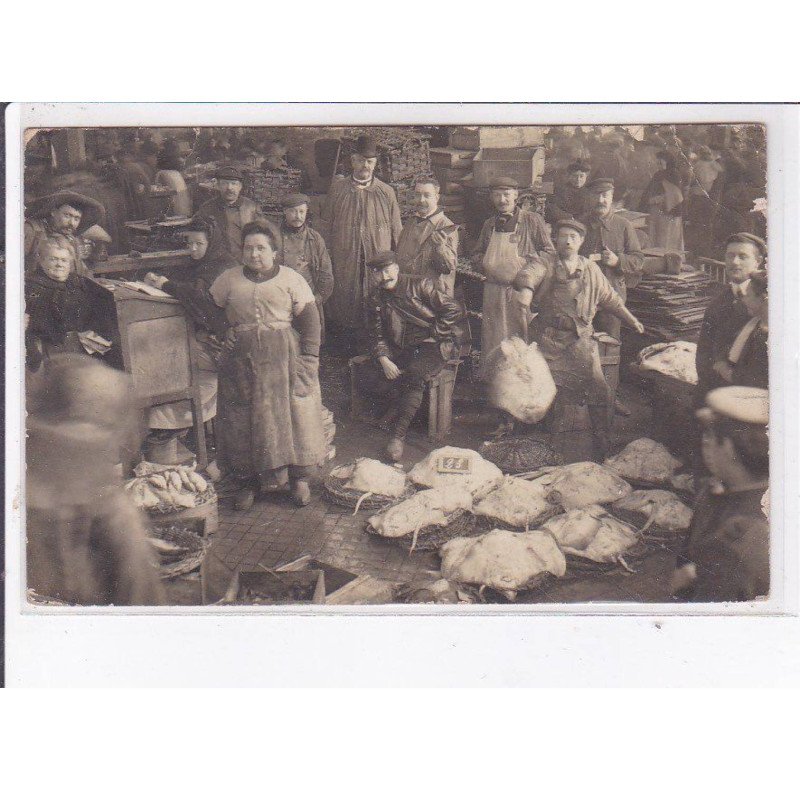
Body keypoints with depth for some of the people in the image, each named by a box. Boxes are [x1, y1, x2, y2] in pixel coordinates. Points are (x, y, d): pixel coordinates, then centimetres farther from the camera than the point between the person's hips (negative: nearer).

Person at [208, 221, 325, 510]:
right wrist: (221, 335, 1)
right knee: (243, 418, 1)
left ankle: (299, 477, 10)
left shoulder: (290, 279, 4)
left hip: (284, 356, -2)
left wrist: (309, 359, -9)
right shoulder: (228, 279, 11)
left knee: (293, 414, -3)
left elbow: (309, 319, -1)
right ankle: (247, 481, 11)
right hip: (241, 359, 2)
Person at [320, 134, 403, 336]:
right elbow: (326, 227, 8)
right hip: (344, 264, 0)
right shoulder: (337, 189, 7)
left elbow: (397, 232, 9)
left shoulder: (386, 193, 7)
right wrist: (327, 261, 3)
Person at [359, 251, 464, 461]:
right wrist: (384, 360, -11)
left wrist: (433, 335, -9)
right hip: (399, 349, 5)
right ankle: (401, 399, 7)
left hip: (431, 346, -5)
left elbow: (454, 310, -10)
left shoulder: (420, 285, -8)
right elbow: (377, 335, 6)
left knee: (414, 375, -36)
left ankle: (399, 435, -32)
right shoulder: (376, 297, 7)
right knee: (367, 378, -17)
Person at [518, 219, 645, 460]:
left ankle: (602, 447, 3)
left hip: (580, 336, 2)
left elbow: (610, 298, 21)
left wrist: (631, 319, 16)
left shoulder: (591, 269, 12)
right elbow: (531, 275, -21)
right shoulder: (547, 263, 2)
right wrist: (525, 289, -44)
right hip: (548, 336, -2)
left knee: (597, 386, -7)